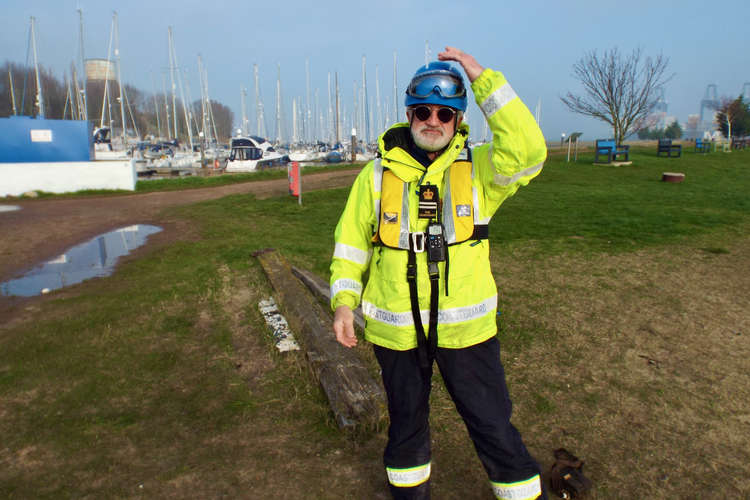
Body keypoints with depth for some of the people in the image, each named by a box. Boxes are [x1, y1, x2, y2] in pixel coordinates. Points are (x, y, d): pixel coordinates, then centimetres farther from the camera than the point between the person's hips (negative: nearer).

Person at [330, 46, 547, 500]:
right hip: (396, 327, 2)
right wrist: (344, 300, -4)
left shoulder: (477, 168, -4)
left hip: (465, 325, -1)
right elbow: (352, 239, 5)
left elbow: (527, 152, -24)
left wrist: (483, 78, -23)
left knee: (492, 424, 11)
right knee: (406, 420, 21)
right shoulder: (377, 174, -1)